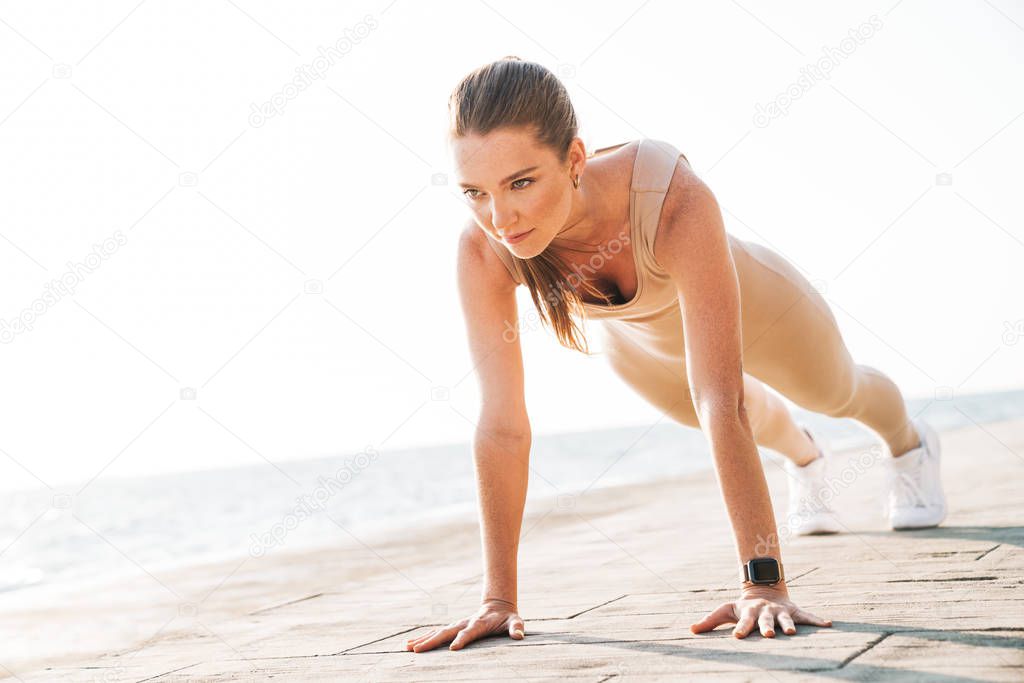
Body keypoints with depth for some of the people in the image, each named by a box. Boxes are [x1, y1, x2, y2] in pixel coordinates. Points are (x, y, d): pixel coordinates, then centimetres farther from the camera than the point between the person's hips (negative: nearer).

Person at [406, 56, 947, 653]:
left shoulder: (677, 201, -49)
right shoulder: (483, 250, -39)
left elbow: (721, 402, -51)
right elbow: (502, 424, -35)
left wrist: (765, 582, -52)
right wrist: (499, 598, -36)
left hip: (746, 302, -2)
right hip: (640, 341, 3)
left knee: (833, 390, 29)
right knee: (721, 416, 33)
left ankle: (910, 440, 66)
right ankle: (804, 454, 69)